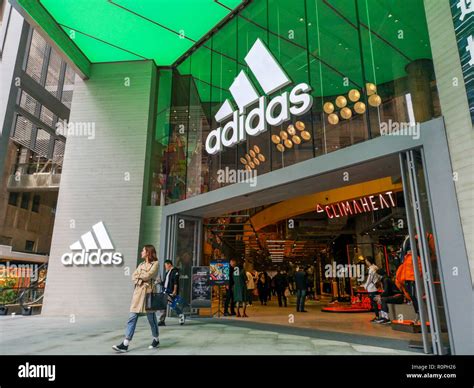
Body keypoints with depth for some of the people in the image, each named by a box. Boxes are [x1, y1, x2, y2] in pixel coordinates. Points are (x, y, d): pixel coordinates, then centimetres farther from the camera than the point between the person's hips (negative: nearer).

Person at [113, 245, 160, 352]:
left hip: (148, 292, -5)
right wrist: (140, 280, -10)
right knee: (132, 318, 0)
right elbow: (133, 277, 9)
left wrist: (139, 275, 2)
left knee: (151, 317, 4)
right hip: (138, 292, 6)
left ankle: (156, 340, 22)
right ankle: (125, 344, 0)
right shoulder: (141, 264, 17)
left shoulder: (155, 263, -2)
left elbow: (148, 275, -14)